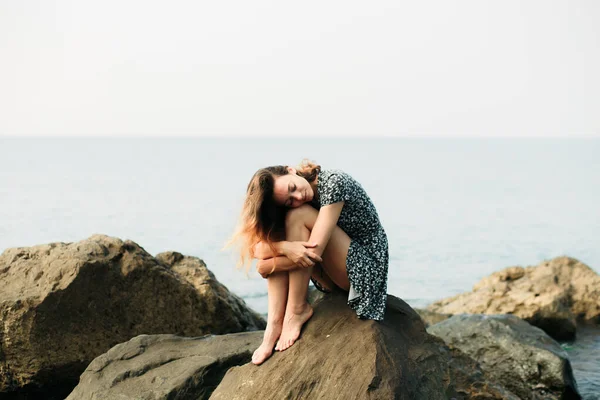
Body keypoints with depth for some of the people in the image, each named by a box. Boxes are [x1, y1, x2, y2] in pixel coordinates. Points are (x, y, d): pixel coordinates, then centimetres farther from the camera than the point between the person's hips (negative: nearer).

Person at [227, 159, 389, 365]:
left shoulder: (333, 182, -21)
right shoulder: (295, 205, -1)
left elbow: (314, 252, -27)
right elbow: (257, 246, -13)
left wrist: (267, 266, -19)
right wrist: (286, 247, -33)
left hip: (366, 268, -7)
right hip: (333, 277, 7)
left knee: (299, 215, -22)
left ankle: (297, 309, -18)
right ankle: (275, 322, -18)